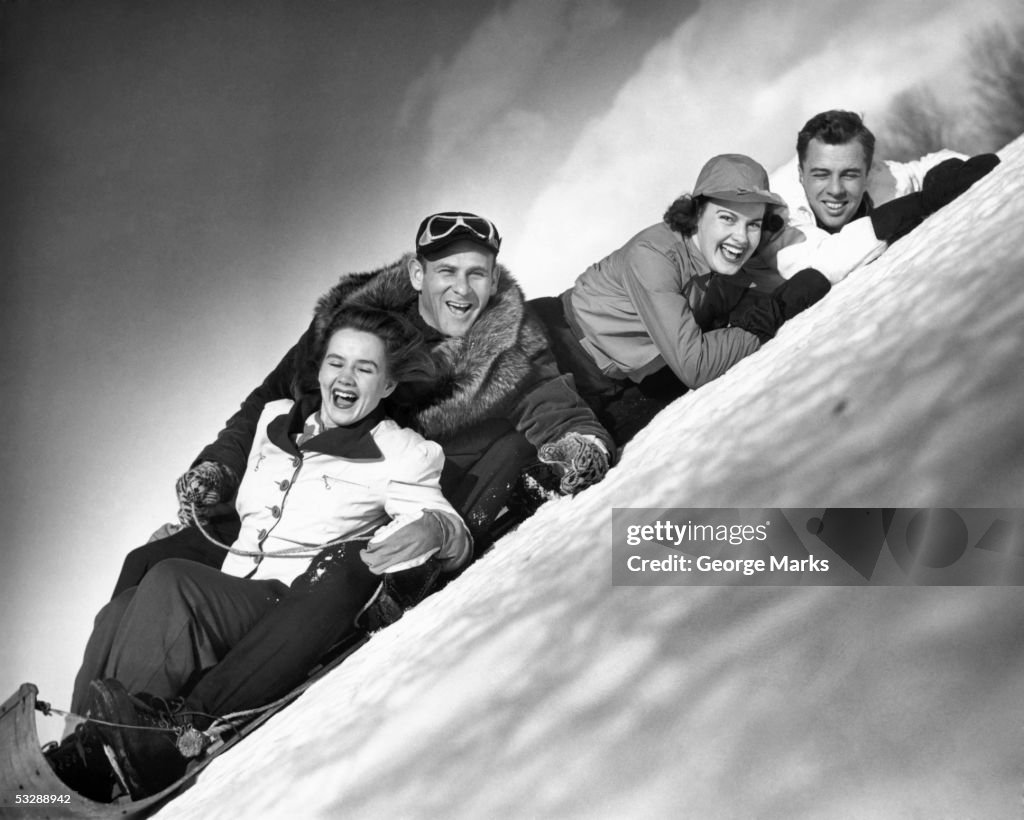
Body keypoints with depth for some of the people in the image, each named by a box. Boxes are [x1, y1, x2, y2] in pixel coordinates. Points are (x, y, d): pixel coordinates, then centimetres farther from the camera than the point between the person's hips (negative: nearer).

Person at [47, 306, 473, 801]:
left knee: (169, 583, -30)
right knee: (118, 617, -25)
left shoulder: (402, 453, 2)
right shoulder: (277, 418, 19)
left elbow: (455, 532, -10)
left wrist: (433, 530, -32)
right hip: (225, 590, 5)